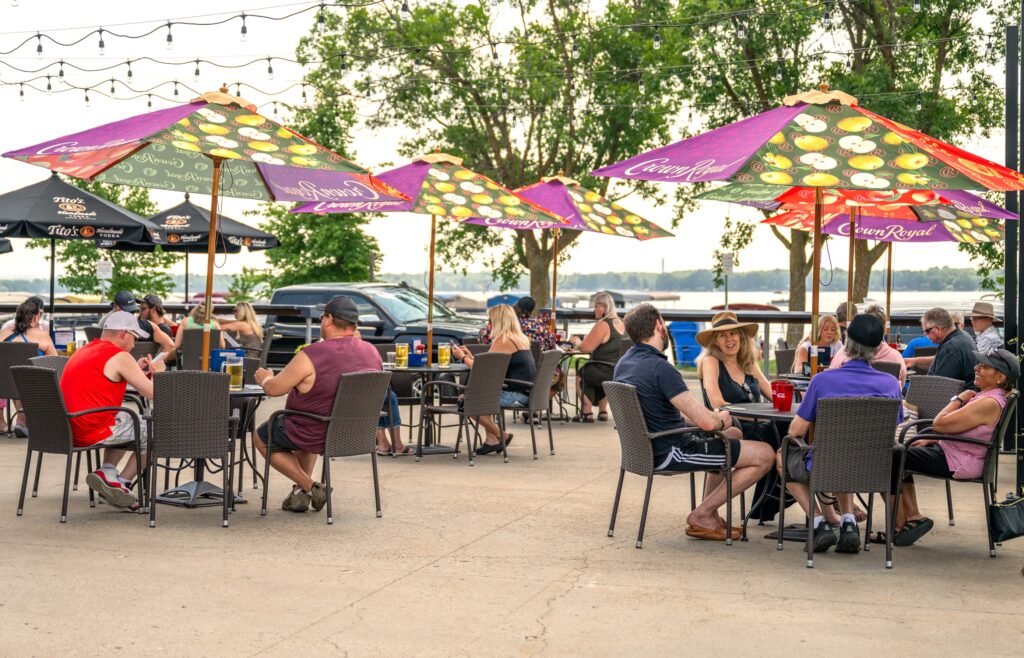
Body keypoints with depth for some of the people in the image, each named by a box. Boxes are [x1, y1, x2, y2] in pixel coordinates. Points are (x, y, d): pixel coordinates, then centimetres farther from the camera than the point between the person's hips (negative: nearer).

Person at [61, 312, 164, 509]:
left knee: (127, 420, 30)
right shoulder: (120, 356, -10)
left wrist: (136, 370, 24)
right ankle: (121, 483, 13)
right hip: (93, 432, -9)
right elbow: (152, 393, -11)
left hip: (68, 430, 9)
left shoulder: (83, 351, 17)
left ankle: (107, 473, 10)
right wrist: (157, 371, 10)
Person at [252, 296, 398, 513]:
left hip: (317, 437, -7)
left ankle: (310, 487, 11)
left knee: (261, 436, 20)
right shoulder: (372, 352, -6)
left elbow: (274, 389, -14)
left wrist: (265, 378, 9)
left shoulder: (311, 356, -25)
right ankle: (301, 490, 30)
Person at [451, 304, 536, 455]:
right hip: (525, 392, 10)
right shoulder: (520, 338, 16)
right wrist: (470, 356, 23)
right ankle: (491, 439, 11)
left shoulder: (502, 340, -13)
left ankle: (500, 436, 6)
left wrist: (463, 357, 2)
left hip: (515, 395, -10)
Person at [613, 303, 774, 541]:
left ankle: (707, 513, 24)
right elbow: (706, 421, -27)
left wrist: (713, 419, 10)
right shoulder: (659, 368, -25)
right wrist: (722, 421, -2)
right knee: (764, 454, -6)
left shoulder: (624, 363, 5)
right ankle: (702, 516, 2)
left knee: (733, 434, 29)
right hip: (669, 452, -10)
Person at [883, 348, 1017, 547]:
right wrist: (930, 440, 9)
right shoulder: (986, 396, 8)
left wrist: (958, 399, -11)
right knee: (899, 455, 21)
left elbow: (940, 424, -26)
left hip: (957, 463, -11)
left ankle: (899, 526, 0)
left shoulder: (989, 403, -25)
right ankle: (913, 516, 15)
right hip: (949, 451, 11)